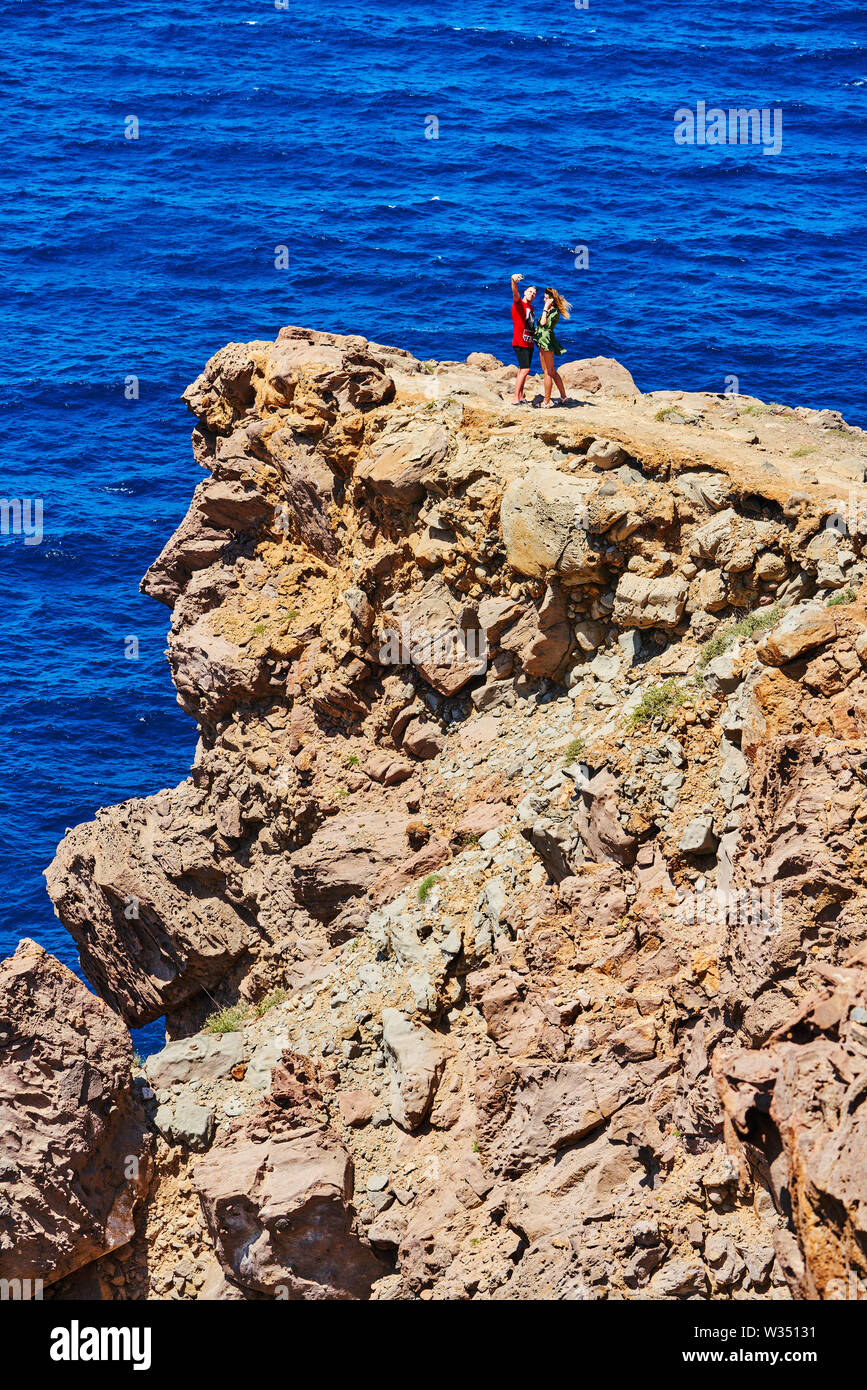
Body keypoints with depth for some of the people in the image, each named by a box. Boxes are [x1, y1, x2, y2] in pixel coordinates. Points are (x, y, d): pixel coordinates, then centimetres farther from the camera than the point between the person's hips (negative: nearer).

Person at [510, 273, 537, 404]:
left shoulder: (531, 307, 17)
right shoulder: (519, 303, -6)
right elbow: (515, 293, -28)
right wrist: (514, 281, -47)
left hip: (529, 343, 8)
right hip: (520, 343, -8)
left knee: (523, 370, 11)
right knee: (525, 370, -14)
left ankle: (521, 397, 16)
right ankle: (516, 399, -15)